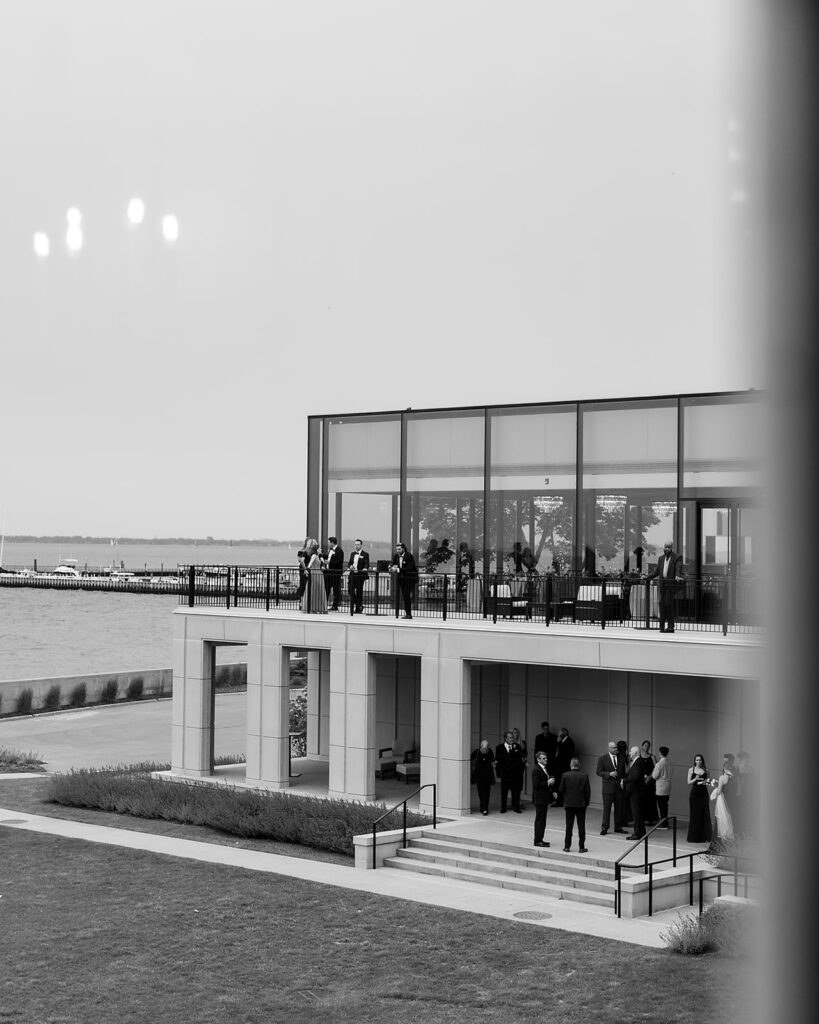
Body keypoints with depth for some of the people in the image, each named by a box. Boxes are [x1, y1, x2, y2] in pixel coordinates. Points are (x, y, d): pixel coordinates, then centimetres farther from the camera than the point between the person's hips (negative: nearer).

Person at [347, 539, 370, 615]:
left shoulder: (365, 554, 0)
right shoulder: (352, 554, 18)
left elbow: (367, 564, -9)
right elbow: (350, 563, 19)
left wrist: (365, 568, -30)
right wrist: (350, 566, -4)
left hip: (360, 575, -5)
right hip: (352, 575, 5)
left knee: (359, 591, 0)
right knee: (351, 590, -1)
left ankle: (358, 609, 8)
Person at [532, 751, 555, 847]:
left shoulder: (544, 768, 15)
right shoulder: (536, 770, -16)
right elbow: (536, 784, -23)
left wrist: (550, 781, 8)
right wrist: (548, 783, -21)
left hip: (544, 798, 10)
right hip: (539, 799, -10)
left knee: (541, 820, 13)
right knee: (540, 820, -6)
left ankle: (539, 839, 19)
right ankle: (538, 841, -2)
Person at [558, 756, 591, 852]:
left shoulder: (565, 775, -7)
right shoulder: (584, 776, -7)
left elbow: (561, 790, -3)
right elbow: (588, 791, -3)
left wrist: (563, 802, 10)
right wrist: (586, 803, 8)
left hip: (569, 804, 0)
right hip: (581, 804, 0)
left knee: (569, 826, 7)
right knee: (581, 826, 5)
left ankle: (567, 847, 10)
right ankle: (582, 847, 7)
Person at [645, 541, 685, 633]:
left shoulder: (677, 558, -2)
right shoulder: (661, 558, 16)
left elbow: (679, 569, -17)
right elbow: (657, 572, 21)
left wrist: (677, 576, -36)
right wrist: (647, 577, 14)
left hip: (672, 584, -6)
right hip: (663, 584, 6)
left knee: (668, 603, -14)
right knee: (662, 604, 0)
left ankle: (670, 626, -9)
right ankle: (662, 626, 2)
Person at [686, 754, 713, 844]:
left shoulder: (705, 770, 6)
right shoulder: (691, 769, 3)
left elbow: (709, 780, 12)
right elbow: (689, 782, 0)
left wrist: (706, 781, -11)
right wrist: (695, 779, -18)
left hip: (703, 793, 1)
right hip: (694, 793, -1)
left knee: (704, 814, -1)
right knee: (694, 814, 0)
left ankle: (704, 836, 5)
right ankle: (693, 836, 6)